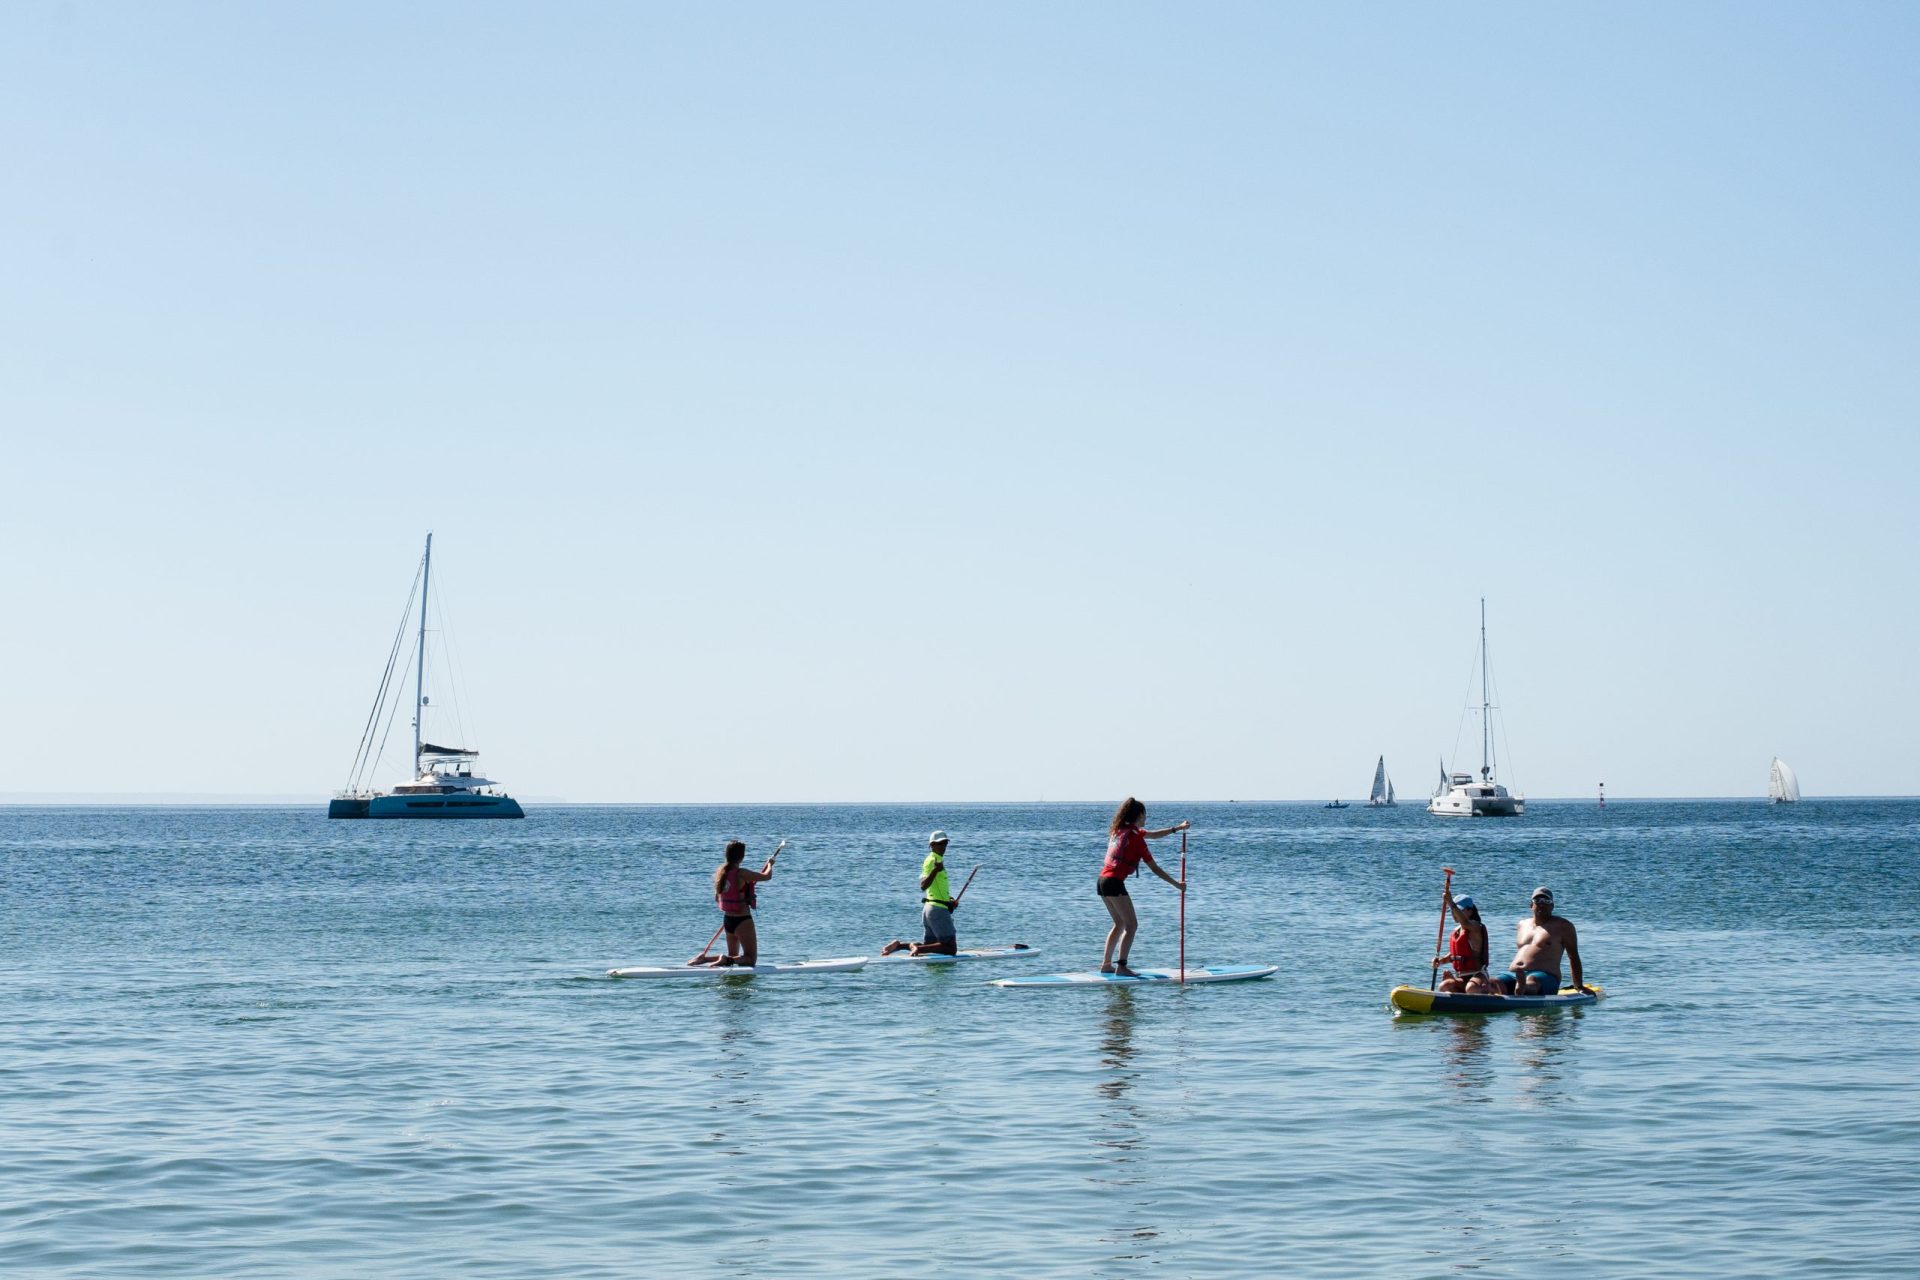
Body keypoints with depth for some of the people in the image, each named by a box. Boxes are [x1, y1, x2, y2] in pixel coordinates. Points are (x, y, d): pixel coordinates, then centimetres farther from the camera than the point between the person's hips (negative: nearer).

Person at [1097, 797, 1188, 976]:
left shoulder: (1120, 830, 14)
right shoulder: (1135, 837, -10)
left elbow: (1152, 835, 27)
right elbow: (1155, 869, -8)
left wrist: (1176, 828, 28)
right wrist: (1177, 884, 0)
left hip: (1102, 881, 9)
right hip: (1115, 883, -9)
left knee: (1120, 924, 19)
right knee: (1131, 925, -3)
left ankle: (1106, 964, 19)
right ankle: (1121, 966, -10)